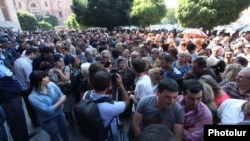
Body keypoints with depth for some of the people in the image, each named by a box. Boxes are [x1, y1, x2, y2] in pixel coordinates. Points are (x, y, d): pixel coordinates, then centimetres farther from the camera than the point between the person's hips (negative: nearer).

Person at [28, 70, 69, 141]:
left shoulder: (51, 84, -15)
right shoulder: (33, 97, -27)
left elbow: (62, 96, -8)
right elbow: (48, 110, -27)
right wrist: (60, 102, -21)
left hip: (60, 113, 4)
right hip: (48, 121, -4)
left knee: (64, 131, 27)